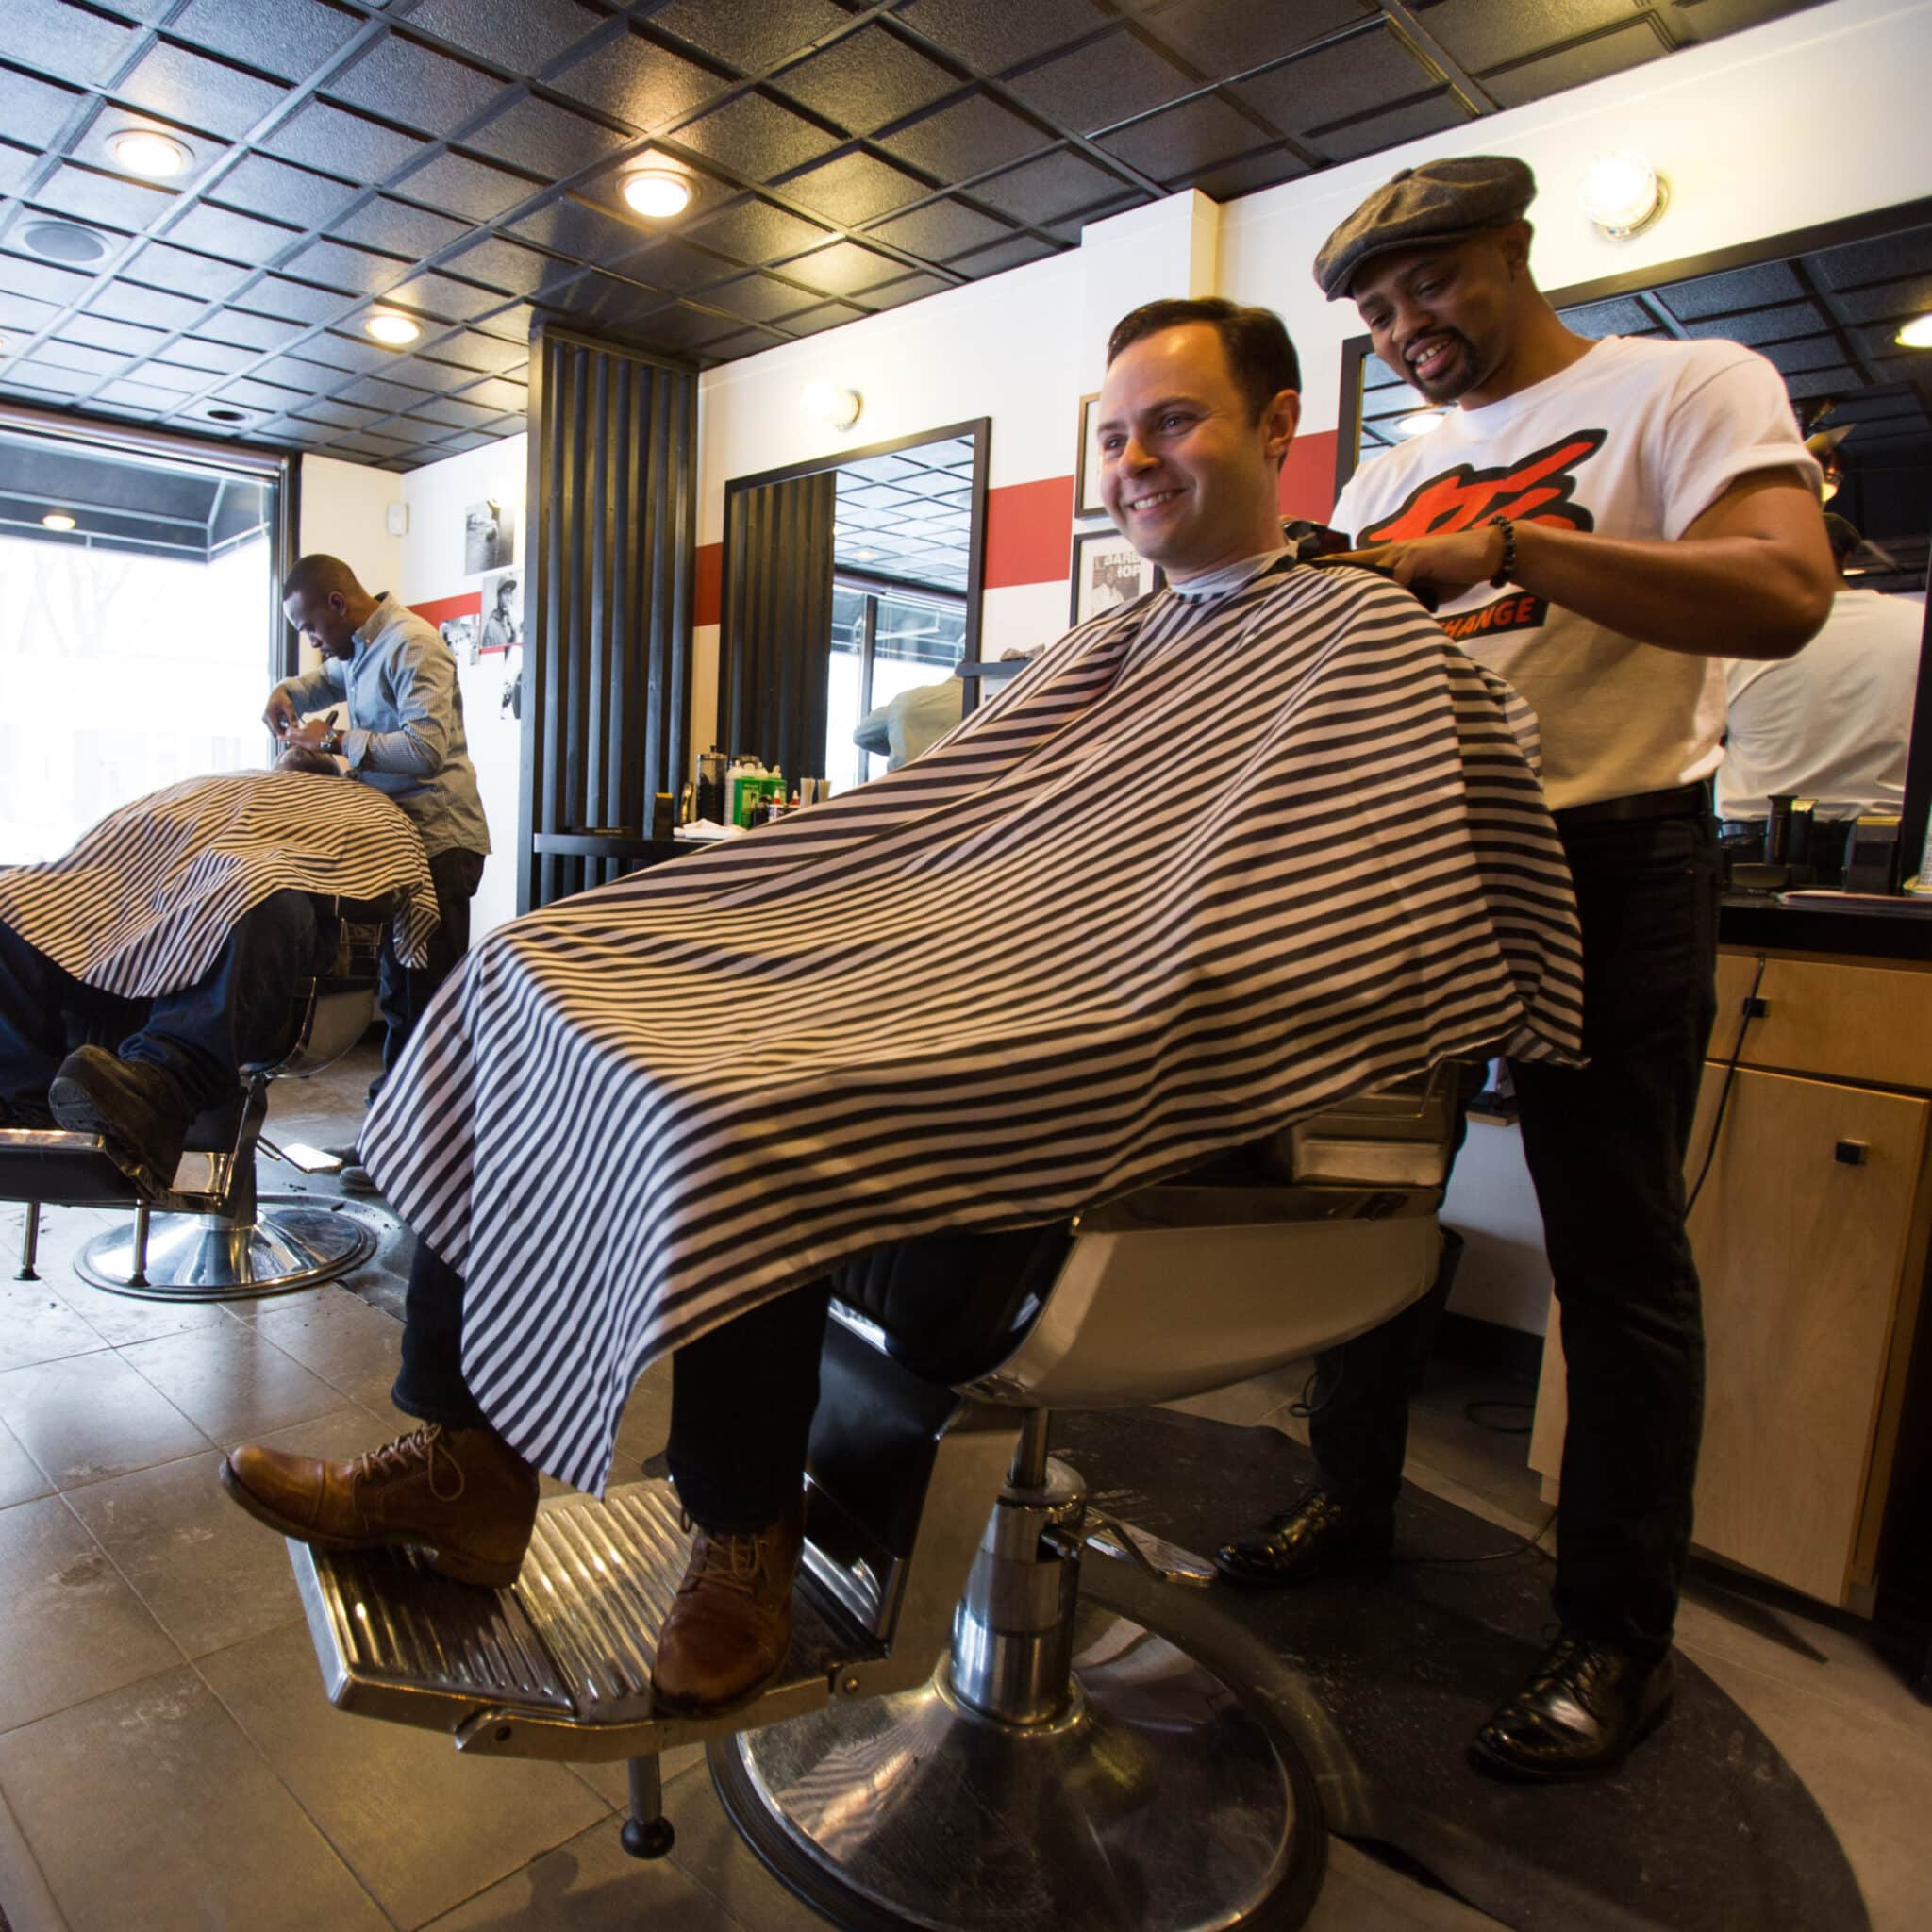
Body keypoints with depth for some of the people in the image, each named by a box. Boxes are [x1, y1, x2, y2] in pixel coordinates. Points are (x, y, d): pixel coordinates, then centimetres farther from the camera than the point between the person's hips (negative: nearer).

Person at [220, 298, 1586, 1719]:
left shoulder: (1365, 639, 2)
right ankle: (467, 1458, 4)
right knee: (538, 969, 0)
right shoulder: (1106, 652, 25)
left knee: (739, 1127, -32)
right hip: (904, 973, 9)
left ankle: (746, 1546, -3)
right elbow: (899, 833, 21)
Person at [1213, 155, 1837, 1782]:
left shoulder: (1684, 389, 0)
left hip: (1610, 859, -6)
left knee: (1616, 1254, 0)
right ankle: (1354, 1499, 31)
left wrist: (1505, 550, -24)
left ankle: (1620, 1639, 16)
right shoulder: (1391, 478, 18)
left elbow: (1785, 594, -17)